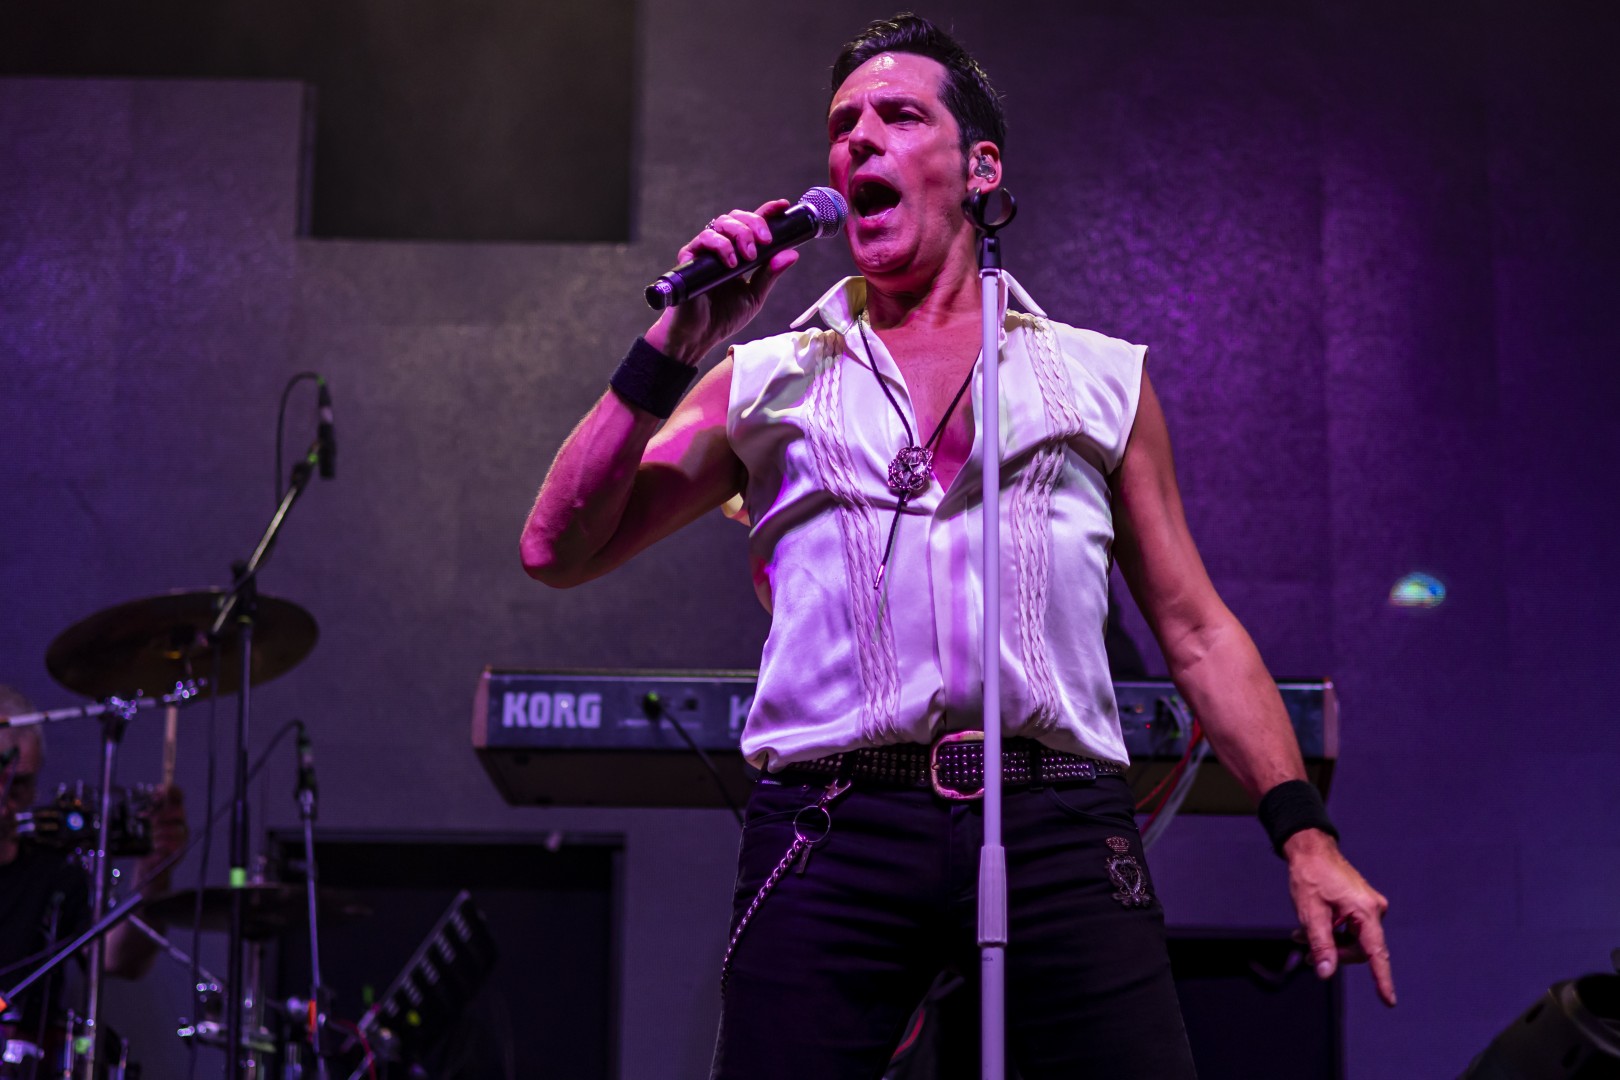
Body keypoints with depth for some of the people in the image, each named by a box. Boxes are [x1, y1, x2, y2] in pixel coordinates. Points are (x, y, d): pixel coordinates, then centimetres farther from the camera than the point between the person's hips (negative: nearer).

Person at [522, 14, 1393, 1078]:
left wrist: (1305, 836, 7)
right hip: (834, 837, 0)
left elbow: (1197, 633, 18)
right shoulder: (766, 385, 17)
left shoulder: (1102, 380, 19)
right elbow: (558, 550, 9)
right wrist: (677, 341, 3)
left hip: (1061, 834, 1)